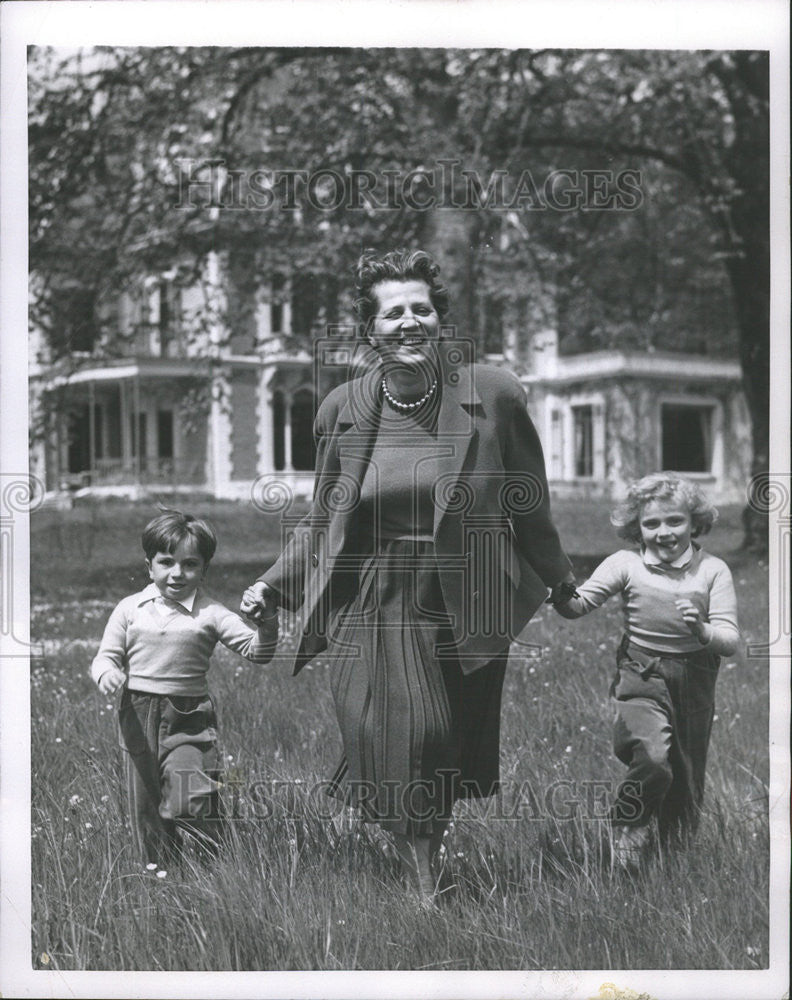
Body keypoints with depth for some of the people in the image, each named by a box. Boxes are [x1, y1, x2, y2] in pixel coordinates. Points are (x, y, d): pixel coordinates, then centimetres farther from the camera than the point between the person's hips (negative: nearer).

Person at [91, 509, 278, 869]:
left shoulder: (210, 614, -2)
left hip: (189, 717, -3)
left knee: (190, 803, -14)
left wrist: (267, 620, -23)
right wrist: (106, 673, -16)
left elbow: (256, 651, -5)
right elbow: (106, 656, 7)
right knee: (145, 802, 11)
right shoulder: (130, 609, 4)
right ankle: (156, 868, 25)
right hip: (139, 715, 3)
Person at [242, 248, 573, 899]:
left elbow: (531, 510, 5)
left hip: (465, 606, 0)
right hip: (372, 604, 1)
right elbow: (323, 522, 12)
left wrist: (563, 589, 12)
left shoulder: (494, 394, -4)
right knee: (395, 746, -9)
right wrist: (275, 585, 2)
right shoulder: (343, 409, 2)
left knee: (453, 746, 6)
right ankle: (423, 892, 6)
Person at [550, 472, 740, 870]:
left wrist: (700, 630, -29)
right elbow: (579, 606, -11)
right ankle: (628, 827, 3)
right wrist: (561, 594, -33)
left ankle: (674, 847, 36)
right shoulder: (627, 564, -5)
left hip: (694, 679, 2)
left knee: (687, 774, 11)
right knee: (652, 760, -24)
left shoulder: (712, 570, -5)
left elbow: (730, 640, -9)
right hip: (641, 676, -2)